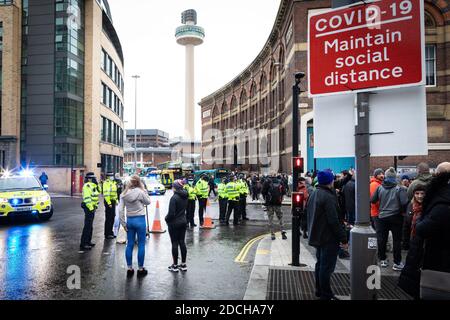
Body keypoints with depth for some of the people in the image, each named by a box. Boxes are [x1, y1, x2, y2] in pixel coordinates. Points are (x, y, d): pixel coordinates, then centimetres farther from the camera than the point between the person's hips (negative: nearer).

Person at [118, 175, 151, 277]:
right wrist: (144, 189, 1)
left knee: (129, 245, 13)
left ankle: (129, 269, 21)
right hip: (140, 220, -4)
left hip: (129, 220, 5)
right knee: (141, 245, 6)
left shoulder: (124, 194, 1)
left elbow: (120, 210, -1)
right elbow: (148, 202, 3)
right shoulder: (140, 192, -13)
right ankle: (140, 269, 14)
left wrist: (123, 223, 5)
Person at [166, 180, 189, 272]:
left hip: (174, 223, -7)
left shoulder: (174, 197, -21)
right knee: (182, 242, 13)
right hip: (183, 222, 7)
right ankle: (183, 264, 20)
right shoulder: (185, 196, 2)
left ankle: (175, 265, 14)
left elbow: (171, 213, -20)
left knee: (175, 243, 4)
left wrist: (166, 219, -4)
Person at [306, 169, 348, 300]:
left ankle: (319, 291, 31)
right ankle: (326, 295, 11)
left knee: (320, 264, 19)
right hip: (328, 238, -9)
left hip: (317, 236, 10)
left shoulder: (313, 194, 9)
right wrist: (343, 239, -17)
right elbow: (334, 221, -24)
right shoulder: (328, 197, -21)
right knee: (327, 267, 1)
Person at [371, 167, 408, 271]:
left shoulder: (380, 188, -4)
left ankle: (382, 260, 22)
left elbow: (372, 200, -2)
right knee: (397, 240, 8)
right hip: (396, 217, -2)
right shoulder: (399, 188, -11)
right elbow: (404, 202, -19)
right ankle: (397, 263, 12)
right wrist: (403, 211, 1)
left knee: (382, 239, 13)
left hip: (382, 217, 2)